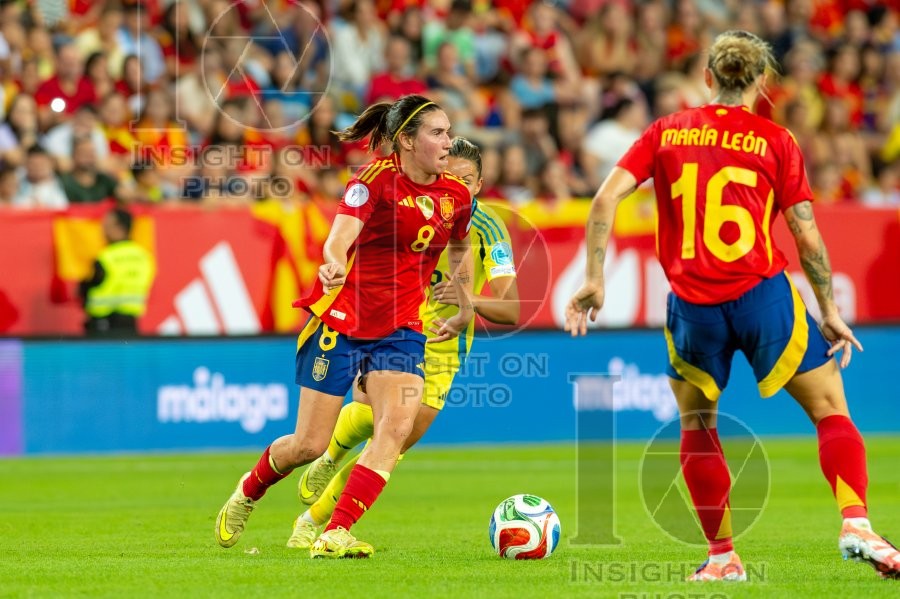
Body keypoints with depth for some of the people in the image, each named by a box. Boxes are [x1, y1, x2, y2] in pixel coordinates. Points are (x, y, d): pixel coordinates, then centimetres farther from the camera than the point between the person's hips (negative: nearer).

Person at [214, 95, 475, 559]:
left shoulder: (455, 196, 4)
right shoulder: (377, 179, -15)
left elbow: (460, 248, 26)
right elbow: (342, 233, -32)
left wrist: (466, 310, 28)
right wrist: (335, 263, -53)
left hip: (401, 329, 5)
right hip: (341, 322, -5)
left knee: (398, 424, -21)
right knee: (309, 445, -1)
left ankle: (334, 535, -22)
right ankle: (248, 492, 33)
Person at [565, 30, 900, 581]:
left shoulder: (667, 132, 8)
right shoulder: (775, 141, 1)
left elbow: (606, 198, -1)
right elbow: (807, 236, 0)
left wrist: (594, 280, 4)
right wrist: (831, 313, 7)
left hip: (693, 306, 2)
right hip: (763, 294, -2)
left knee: (697, 423, 20)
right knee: (831, 407, 7)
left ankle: (723, 556, 16)